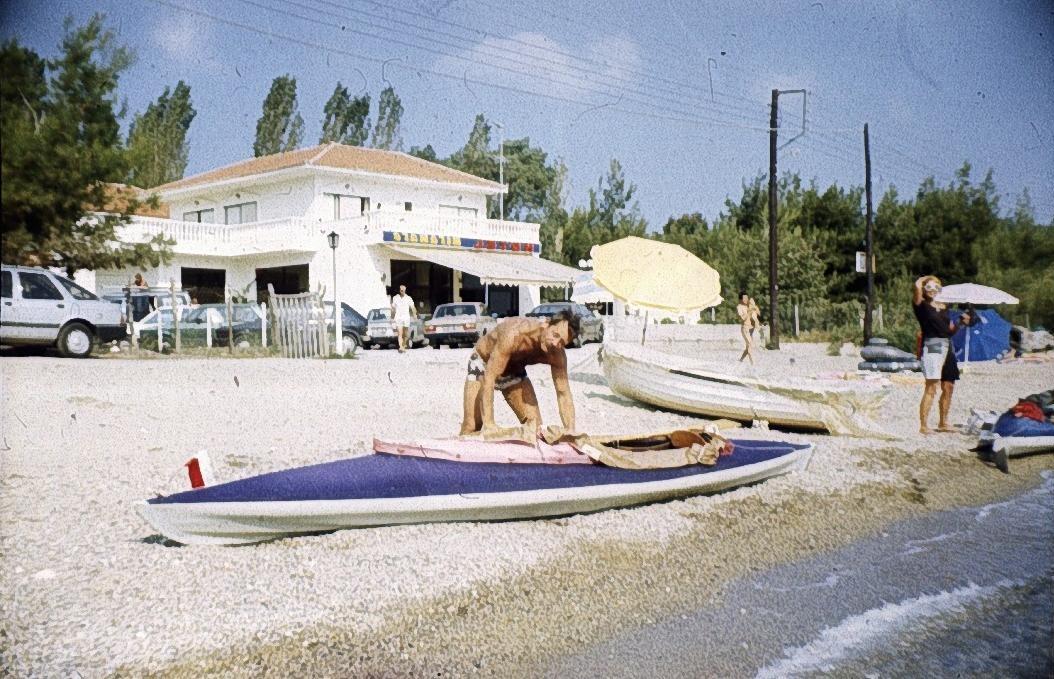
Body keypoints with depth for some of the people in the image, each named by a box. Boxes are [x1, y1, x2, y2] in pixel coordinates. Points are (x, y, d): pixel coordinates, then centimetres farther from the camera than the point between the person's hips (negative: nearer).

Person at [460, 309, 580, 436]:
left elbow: (564, 394, -18)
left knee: (535, 423, -7)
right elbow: (489, 377, -42)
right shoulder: (514, 334, -41)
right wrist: (488, 422, -46)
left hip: (515, 370, 5)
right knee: (472, 427, -14)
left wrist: (570, 431, -32)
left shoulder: (557, 355, -24)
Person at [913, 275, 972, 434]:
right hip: (931, 346, -7)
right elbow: (917, 285, -20)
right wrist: (925, 279, 2)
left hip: (947, 347, 7)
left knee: (948, 388, 11)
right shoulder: (921, 305, -1)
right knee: (931, 388, -13)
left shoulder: (943, 307, 18)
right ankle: (923, 425, -13)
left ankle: (943, 423, 23)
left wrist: (961, 323, 7)